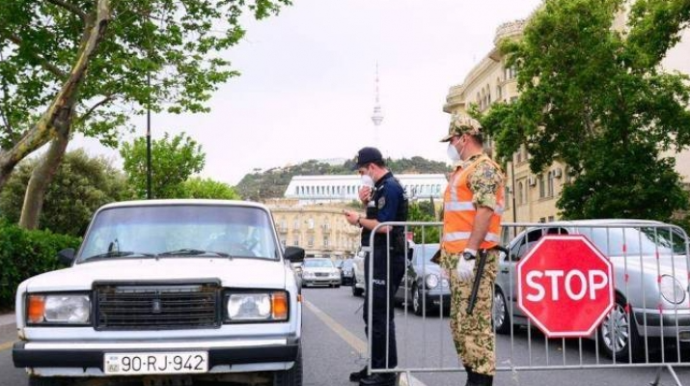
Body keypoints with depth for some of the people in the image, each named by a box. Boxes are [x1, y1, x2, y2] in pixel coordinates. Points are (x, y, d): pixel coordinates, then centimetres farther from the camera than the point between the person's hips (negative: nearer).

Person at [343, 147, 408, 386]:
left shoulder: (390, 187, -14)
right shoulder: (380, 187, 17)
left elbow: (384, 226, -22)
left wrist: (359, 220, -9)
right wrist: (366, 203, 5)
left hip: (387, 257, -11)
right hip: (379, 257, 11)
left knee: (380, 315, -8)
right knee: (372, 314, 16)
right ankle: (376, 366, 25)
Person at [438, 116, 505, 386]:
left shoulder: (483, 167, -8)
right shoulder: (463, 170, 23)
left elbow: (485, 211, -19)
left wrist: (469, 253, -25)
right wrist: (447, 255, 24)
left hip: (473, 257, -10)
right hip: (458, 256, 10)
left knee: (475, 321, -9)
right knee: (461, 322, 13)